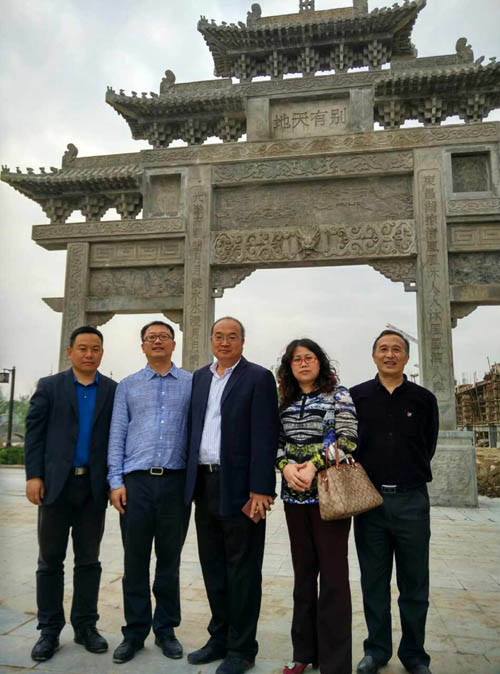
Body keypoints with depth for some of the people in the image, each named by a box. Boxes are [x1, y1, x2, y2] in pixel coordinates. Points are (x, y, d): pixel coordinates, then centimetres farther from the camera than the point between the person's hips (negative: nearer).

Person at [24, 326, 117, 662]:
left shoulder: (113, 391, 4)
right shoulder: (49, 386, 4)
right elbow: (34, 432, 0)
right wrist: (34, 475, -8)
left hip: (94, 486, 1)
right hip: (56, 483, 0)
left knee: (89, 559, 11)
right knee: (50, 560, 9)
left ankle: (85, 625, 26)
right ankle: (50, 630, 23)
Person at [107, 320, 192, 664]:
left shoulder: (192, 384, 5)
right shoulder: (127, 386, 10)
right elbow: (117, 435, 7)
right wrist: (116, 481, -1)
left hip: (176, 481, -1)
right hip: (136, 481, 1)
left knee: (169, 561, 10)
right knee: (135, 561, 8)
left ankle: (166, 629, 27)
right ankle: (135, 631, 24)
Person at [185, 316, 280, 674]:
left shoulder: (258, 377, -6)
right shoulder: (199, 377, 12)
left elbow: (265, 436, -12)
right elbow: (193, 428, 13)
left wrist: (260, 490, -17)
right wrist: (191, 479, 8)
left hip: (239, 487, -6)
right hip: (204, 483, 6)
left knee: (242, 570, 7)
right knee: (212, 566, 17)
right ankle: (220, 638, 35)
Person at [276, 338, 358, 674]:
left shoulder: (338, 394, 0)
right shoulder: (285, 402, 13)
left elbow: (348, 438, -10)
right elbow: (278, 442, 9)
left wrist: (313, 466, -18)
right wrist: (286, 466, -11)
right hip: (295, 495, 5)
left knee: (333, 572, 0)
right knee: (303, 571, 13)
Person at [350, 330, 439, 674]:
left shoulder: (423, 399, 3)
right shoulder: (356, 396, 2)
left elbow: (427, 448, 9)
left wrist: (407, 477, 7)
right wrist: (363, 481, 0)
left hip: (411, 500, 0)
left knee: (414, 584, 10)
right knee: (374, 581, 12)